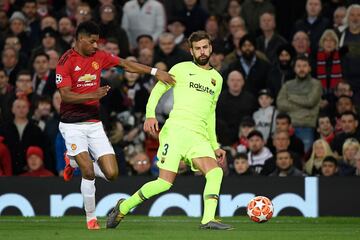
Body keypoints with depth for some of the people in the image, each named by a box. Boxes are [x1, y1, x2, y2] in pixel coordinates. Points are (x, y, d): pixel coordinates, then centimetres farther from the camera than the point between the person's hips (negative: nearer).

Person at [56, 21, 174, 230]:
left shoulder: (99, 57, 7)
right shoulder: (66, 61, -10)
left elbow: (125, 64, 14)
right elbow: (65, 95, -16)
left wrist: (155, 72, 5)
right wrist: (93, 95, -29)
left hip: (94, 123, 5)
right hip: (72, 124, -5)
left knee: (111, 173, -4)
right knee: (89, 172, -16)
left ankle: (75, 162, 23)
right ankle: (91, 217, 3)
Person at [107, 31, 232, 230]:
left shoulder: (217, 78, 23)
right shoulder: (182, 69, 9)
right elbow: (158, 90, 6)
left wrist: (215, 146, 26)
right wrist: (150, 115, -11)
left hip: (200, 137, 5)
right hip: (176, 129, -5)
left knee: (215, 172, -22)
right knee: (165, 182, -14)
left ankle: (208, 220, -25)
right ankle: (123, 207, 6)